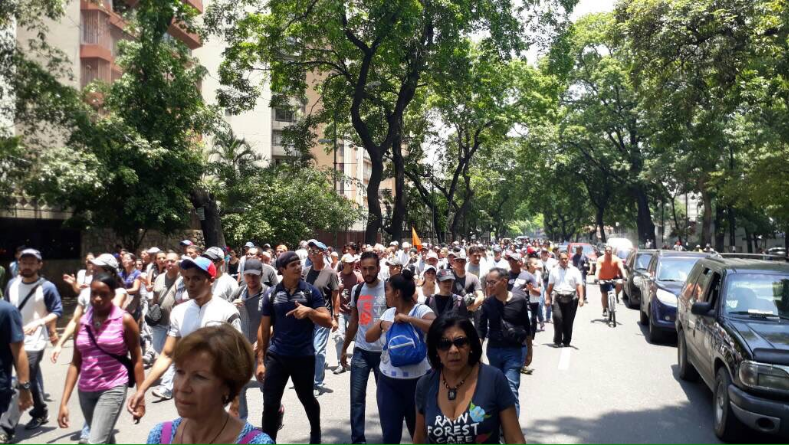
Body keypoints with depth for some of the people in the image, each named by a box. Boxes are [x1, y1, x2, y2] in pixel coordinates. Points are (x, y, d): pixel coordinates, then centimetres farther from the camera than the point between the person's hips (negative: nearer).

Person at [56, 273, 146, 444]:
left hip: (113, 389, -5)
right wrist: (64, 402, 1)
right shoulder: (82, 322, 4)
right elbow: (75, 363, 6)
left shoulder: (125, 320, -7)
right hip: (85, 391, 5)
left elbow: (137, 359, -4)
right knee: (105, 441, 19)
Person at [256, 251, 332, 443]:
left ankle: (316, 433, 42)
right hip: (276, 356, 1)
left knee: (307, 399, 17)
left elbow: (328, 321, -9)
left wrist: (310, 311, -27)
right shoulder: (271, 294, 0)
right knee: (270, 404, 1)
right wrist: (260, 360, 3)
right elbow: (264, 328, 5)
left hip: (304, 356, -1)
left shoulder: (311, 291, -4)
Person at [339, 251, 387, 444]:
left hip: (384, 351, -4)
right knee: (357, 398, 6)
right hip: (360, 351, 4)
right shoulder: (356, 290, 5)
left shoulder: (387, 289, -11)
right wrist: (344, 349, 16)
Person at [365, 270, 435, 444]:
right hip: (388, 381, 5)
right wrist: (381, 325, -10)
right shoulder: (388, 313, 7)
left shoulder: (421, 310, -12)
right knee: (390, 433, 11)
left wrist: (408, 318, -29)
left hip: (417, 380, -5)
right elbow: (369, 338, 9)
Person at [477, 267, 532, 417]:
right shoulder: (488, 304, -2)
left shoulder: (520, 300, -7)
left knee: (511, 389, -12)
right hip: (494, 350, 3)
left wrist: (529, 352, 8)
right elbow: (481, 329, 0)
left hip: (515, 351, -3)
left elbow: (527, 328, 3)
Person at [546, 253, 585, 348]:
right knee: (557, 318, -14)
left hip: (571, 298, 0)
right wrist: (548, 298, 6)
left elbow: (579, 285, -1)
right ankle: (557, 341, -3)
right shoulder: (554, 271, 10)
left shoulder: (574, 271, 5)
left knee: (569, 321, 3)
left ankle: (566, 341, 18)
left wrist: (581, 298, -12)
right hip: (558, 298, 0)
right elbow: (550, 286, 10)